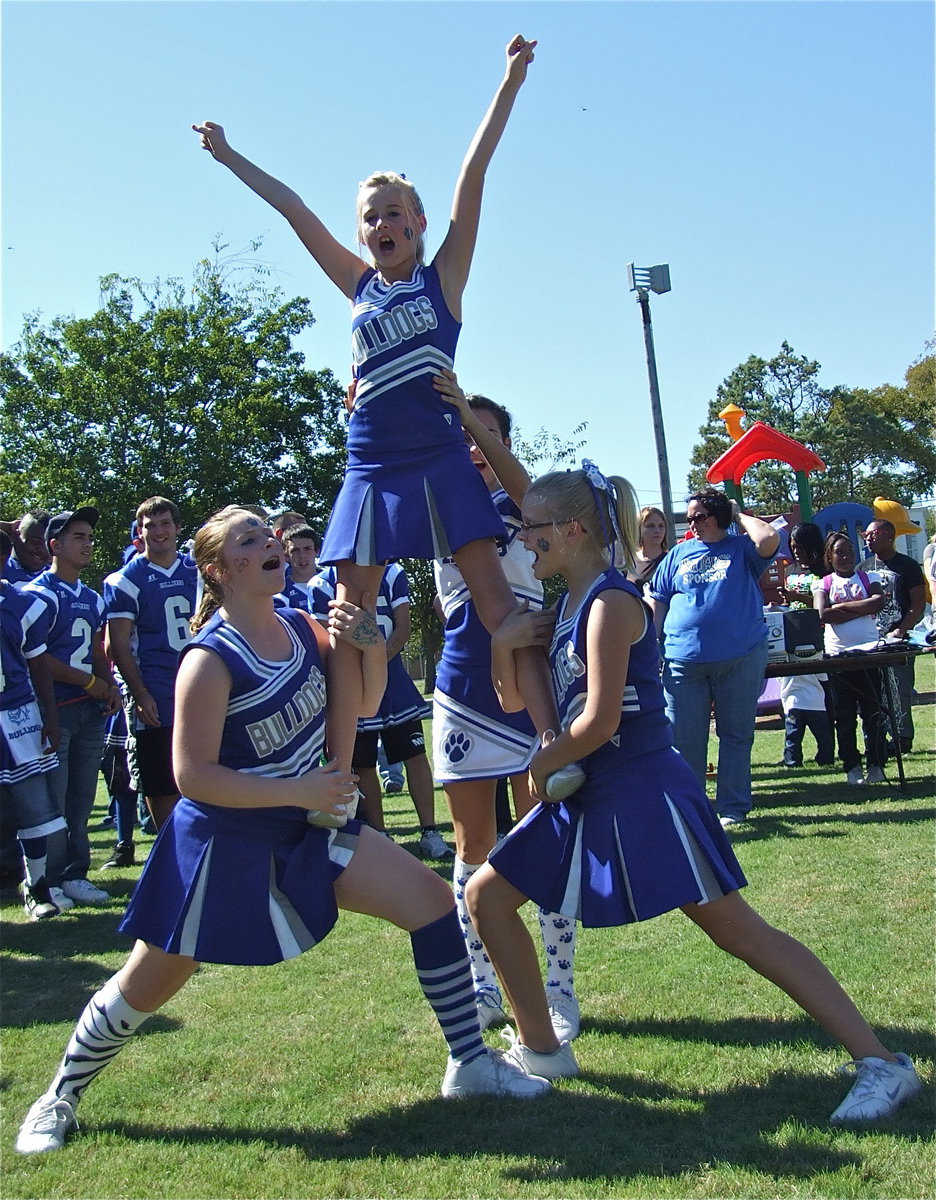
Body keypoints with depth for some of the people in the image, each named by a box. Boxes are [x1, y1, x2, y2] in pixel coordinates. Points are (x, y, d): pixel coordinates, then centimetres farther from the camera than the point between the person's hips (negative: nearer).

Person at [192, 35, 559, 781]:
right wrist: (229, 157, 28)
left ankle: (555, 741, -9)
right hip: (370, 469, 4)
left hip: (439, 462, -4)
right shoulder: (360, 287, 15)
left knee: (498, 604, -7)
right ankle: (336, 778, 7)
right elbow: (293, 208, 21)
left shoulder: (443, 275, 6)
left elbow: (473, 174, 0)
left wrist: (510, 82, -4)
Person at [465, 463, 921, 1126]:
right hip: (591, 798, 9)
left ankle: (882, 1063, -2)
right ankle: (542, 1049, 19)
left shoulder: (611, 601, -15)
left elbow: (599, 721, -20)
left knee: (735, 927, -8)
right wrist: (503, 645, -2)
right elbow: (516, 702, 17)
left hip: (646, 792, -9)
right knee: (487, 895, 8)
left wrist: (542, 765, -4)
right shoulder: (566, 606, 12)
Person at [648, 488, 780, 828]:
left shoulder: (741, 548, 6)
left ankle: (733, 808, 14)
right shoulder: (678, 554, 15)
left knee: (736, 735, 5)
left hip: (740, 658, -2)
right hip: (682, 660, 2)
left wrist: (740, 516, 1)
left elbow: (769, 539, -16)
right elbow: (657, 604, 14)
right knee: (684, 740, 4)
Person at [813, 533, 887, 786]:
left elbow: (879, 602, -11)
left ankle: (876, 764, 8)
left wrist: (842, 606, -11)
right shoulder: (823, 584, 7)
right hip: (837, 655, 0)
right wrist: (864, 609, -11)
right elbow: (823, 615, -11)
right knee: (844, 715, 3)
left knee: (873, 711, 0)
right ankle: (852, 767, 9)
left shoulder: (868, 578, 9)